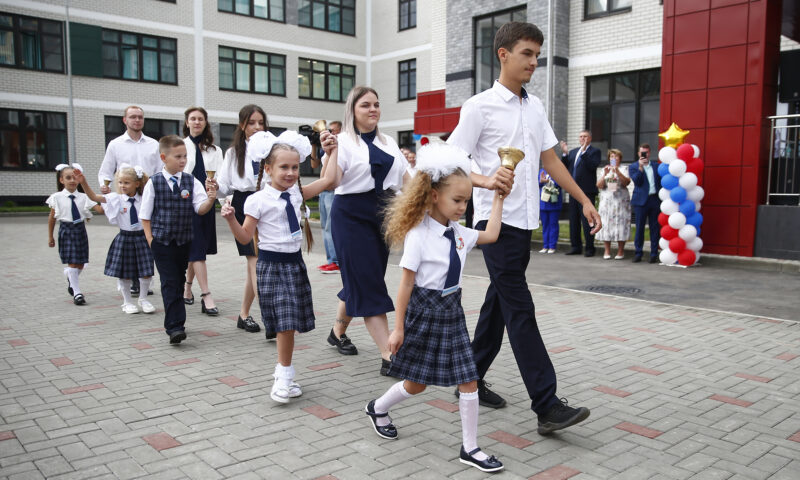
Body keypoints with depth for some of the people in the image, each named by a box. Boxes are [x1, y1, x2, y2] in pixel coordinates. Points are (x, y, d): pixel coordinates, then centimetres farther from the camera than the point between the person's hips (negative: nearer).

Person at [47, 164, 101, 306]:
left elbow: (100, 209, -6)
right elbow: (52, 218, 4)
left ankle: (71, 280, 42)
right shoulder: (57, 197, -3)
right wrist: (50, 237, 7)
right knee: (72, 262, -4)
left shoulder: (83, 197, 1)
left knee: (81, 263, 9)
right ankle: (76, 293, 3)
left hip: (80, 230, 3)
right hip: (66, 230, -3)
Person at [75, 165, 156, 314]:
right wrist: (83, 182, -28)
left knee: (146, 272, 5)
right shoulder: (116, 199, -6)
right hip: (124, 238, -1)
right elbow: (94, 197, -16)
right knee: (124, 273, 8)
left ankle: (143, 299, 27)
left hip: (141, 237, 1)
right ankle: (127, 301, 27)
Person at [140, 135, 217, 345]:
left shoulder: (191, 182, 0)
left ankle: (174, 323, 28)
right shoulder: (154, 183, -4)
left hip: (184, 240, 3)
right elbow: (145, 215, 1)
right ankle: (175, 327, -9)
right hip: (162, 241, -3)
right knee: (170, 283, -8)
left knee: (179, 281, 13)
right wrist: (150, 238, -5)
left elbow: (200, 208, -9)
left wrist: (210, 200, -28)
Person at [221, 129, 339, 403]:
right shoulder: (258, 200, -9)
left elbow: (328, 179, 10)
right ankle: (284, 375, 9)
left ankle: (283, 375, 22)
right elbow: (245, 237, -5)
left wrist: (333, 149, 12)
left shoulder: (297, 193, 5)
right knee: (285, 323, -7)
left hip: (294, 262, 5)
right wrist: (231, 219, -22)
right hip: (272, 265, -5)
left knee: (291, 323, 8)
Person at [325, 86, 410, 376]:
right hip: (352, 216, -6)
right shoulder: (344, 141, -6)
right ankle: (389, 357, -6)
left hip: (382, 215, 7)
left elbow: (406, 179, 17)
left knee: (359, 282, 14)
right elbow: (330, 183, -20)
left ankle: (338, 331, 36)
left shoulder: (389, 143, 14)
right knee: (370, 287, -7)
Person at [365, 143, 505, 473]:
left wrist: (498, 197, 13)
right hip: (425, 311, -6)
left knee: (469, 380, 3)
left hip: (452, 310, 6)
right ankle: (378, 408, 40)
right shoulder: (418, 235, -17)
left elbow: (490, 235, 15)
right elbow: (406, 284, -15)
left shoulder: (457, 232, 3)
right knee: (417, 383, 10)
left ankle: (470, 448, 16)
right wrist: (398, 327, -13)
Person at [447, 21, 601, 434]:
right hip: (497, 220, -7)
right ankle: (547, 407, -7)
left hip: (525, 221, 8)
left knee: (499, 303, 13)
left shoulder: (535, 107, 15)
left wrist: (584, 200, 16)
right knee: (520, 311, -9)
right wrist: (487, 180, -29)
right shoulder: (480, 106, -6)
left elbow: (550, 159, 19)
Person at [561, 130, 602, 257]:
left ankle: (589, 248, 1)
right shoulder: (573, 151, 18)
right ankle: (576, 247, 18)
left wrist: (584, 151, -19)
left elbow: (593, 166, -16)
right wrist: (565, 153, -1)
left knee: (587, 221, -5)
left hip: (587, 191, -6)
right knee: (573, 220, 10)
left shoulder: (594, 151, 0)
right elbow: (565, 167, 12)